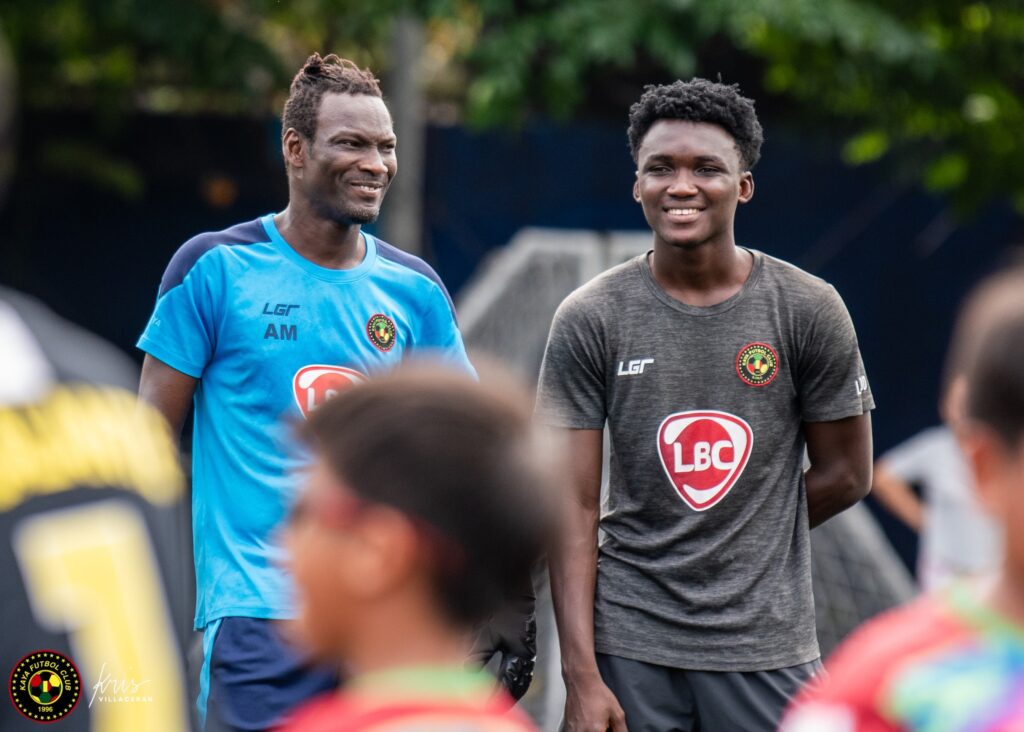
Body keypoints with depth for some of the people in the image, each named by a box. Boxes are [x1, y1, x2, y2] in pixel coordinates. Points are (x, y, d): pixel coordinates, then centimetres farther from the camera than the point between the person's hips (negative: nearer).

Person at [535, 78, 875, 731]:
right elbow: (574, 507, -4)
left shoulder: (808, 310, -2)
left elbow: (847, 475, 7)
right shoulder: (590, 319, -2)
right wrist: (582, 677, -9)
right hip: (629, 643, 0)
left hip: (766, 644, 0)